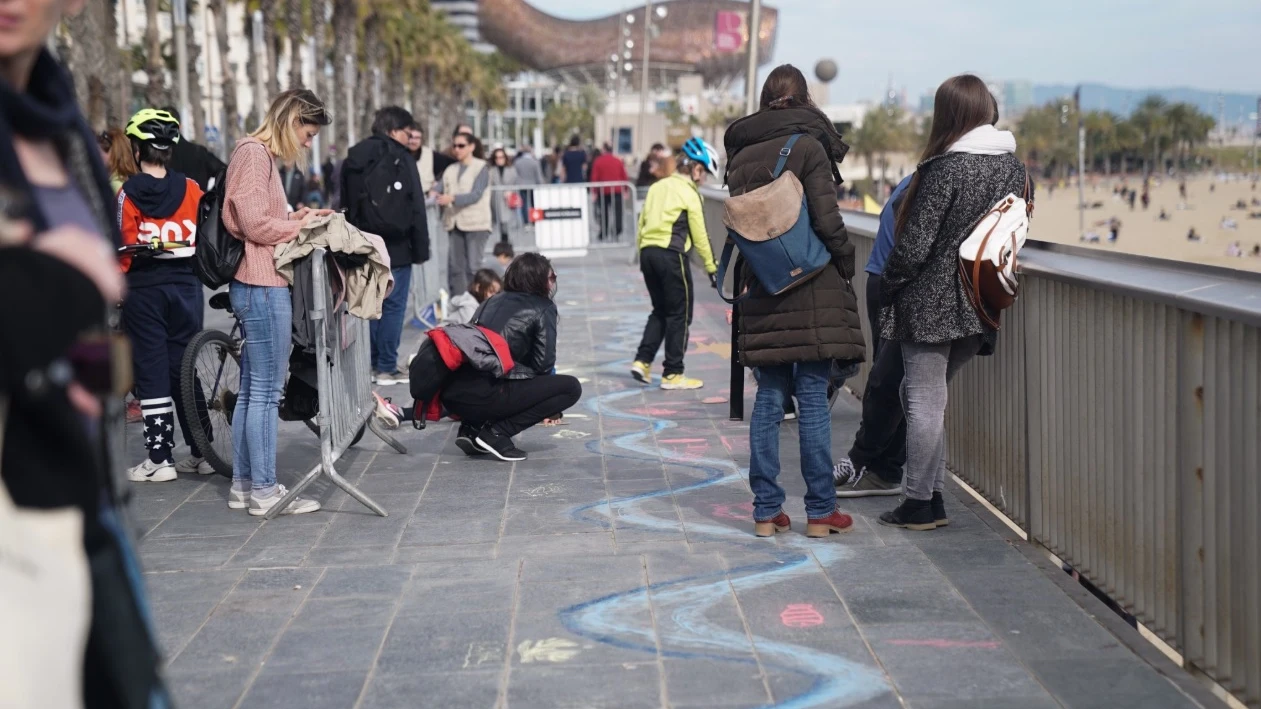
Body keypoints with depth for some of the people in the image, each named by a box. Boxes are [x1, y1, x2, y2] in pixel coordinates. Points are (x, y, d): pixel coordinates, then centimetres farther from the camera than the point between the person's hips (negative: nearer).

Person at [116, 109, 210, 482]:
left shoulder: (128, 192, -8)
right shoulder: (191, 189, 0)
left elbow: (124, 248, -9)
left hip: (144, 289, -3)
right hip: (186, 286, 3)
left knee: (152, 371, 3)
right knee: (186, 367, 12)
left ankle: (160, 458, 4)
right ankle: (201, 452, 15)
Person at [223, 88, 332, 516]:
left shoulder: (261, 155, 20)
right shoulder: (253, 154, -11)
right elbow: (256, 225, -18)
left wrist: (295, 217, 9)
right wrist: (301, 224, -5)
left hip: (255, 284, 11)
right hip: (263, 286, -11)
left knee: (251, 389, 13)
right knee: (266, 391, -6)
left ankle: (243, 485, 20)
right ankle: (264, 491, -1)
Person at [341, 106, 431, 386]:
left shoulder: (353, 158, 12)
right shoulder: (399, 157, -8)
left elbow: (346, 205, 16)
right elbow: (416, 208, -10)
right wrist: (420, 249, -6)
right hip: (395, 246, -7)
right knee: (394, 305, -2)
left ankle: (371, 363, 15)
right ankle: (387, 367, -2)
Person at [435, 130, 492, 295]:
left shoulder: (481, 168, -1)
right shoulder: (451, 170, 16)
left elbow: (476, 195, -13)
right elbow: (439, 188, 5)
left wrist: (452, 198, -26)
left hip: (475, 224, -5)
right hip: (455, 223, 5)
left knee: (473, 267, -9)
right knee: (455, 266, 4)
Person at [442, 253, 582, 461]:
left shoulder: (493, 301, 24)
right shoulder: (543, 309, 6)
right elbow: (542, 364, 1)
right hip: (485, 396, -8)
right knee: (571, 387, 4)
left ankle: (471, 428, 11)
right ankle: (496, 433, -6)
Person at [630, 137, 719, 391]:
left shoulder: (657, 187, 13)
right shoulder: (689, 193, -7)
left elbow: (642, 223, 14)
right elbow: (699, 235, -6)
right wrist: (711, 267, 2)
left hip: (648, 252, 7)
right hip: (671, 255, -7)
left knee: (660, 310, 19)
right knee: (680, 314, 3)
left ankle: (642, 361, 9)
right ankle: (673, 374, 5)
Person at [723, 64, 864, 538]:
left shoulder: (740, 154, 8)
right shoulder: (808, 146, -8)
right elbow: (827, 221, -12)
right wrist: (845, 261, 3)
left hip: (763, 292, 5)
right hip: (813, 291, -4)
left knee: (769, 400, 8)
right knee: (813, 400, 0)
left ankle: (766, 510, 10)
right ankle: (821, 512, 5)